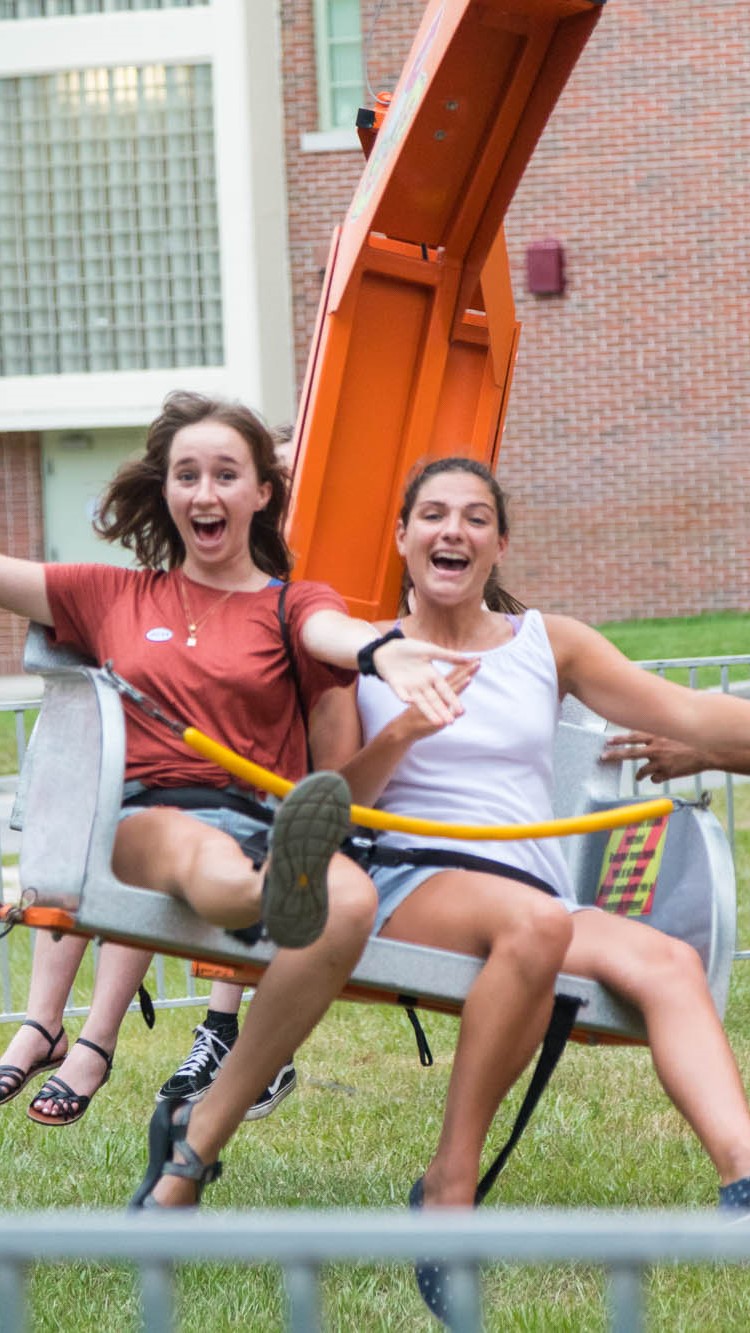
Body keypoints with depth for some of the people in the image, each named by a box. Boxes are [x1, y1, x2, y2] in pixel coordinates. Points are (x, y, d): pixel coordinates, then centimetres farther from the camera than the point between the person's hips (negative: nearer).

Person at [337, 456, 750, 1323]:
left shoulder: (549, 644, 19)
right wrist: (399, 735, -11)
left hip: (537, 900, 3)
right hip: (407, 885, -3)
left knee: (668, 962, -29)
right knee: (534, 921, -38)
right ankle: (450, 1187, -30)